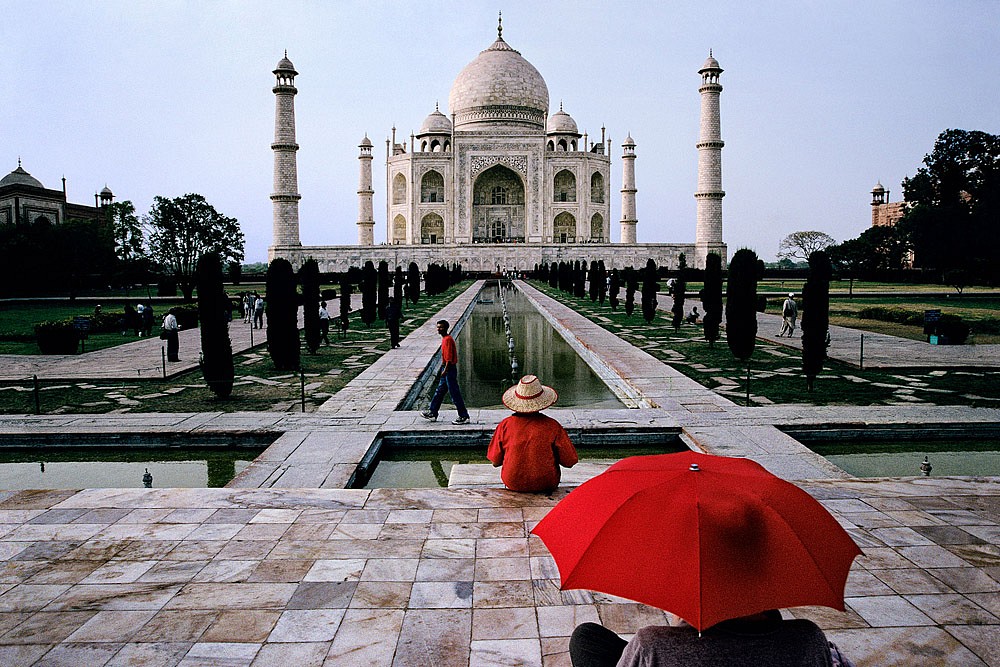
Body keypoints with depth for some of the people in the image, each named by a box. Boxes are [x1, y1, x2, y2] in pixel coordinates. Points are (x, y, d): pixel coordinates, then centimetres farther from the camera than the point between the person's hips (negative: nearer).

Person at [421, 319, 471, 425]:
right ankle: (432, 413, 25)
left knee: (455, 394, -6)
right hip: (446, 369, 10)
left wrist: (445, 370, -20)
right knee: (439, 392, 16)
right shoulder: (445, 339, 13)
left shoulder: (448, 339, -17)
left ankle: (464, 417, -1)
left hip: (449, 369, -10)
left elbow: (449, 358, -21)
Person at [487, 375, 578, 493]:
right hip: (546, 485, -1)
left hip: (513, 484, 1)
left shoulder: (504, 425, -11)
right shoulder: (553, 426, -15)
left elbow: (495, 462, -2)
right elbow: (569, 462, -8)